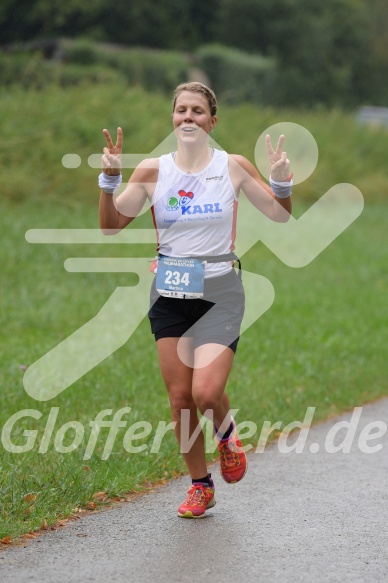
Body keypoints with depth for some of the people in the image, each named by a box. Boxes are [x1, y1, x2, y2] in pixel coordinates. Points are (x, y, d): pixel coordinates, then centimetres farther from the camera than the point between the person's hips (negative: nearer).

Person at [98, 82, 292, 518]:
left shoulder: (233, 167, -2)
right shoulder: (153, 171, 0)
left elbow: (280, 215, 7)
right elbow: (111, 225, 0)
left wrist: (282, 182, -12)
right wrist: (109, 179, -14)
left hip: (220, 291, -2)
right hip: (170, 293, 2)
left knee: (206, 392, -18)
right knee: (179, 397, 3)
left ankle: (227, 434, 18)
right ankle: (200, 485, 21)